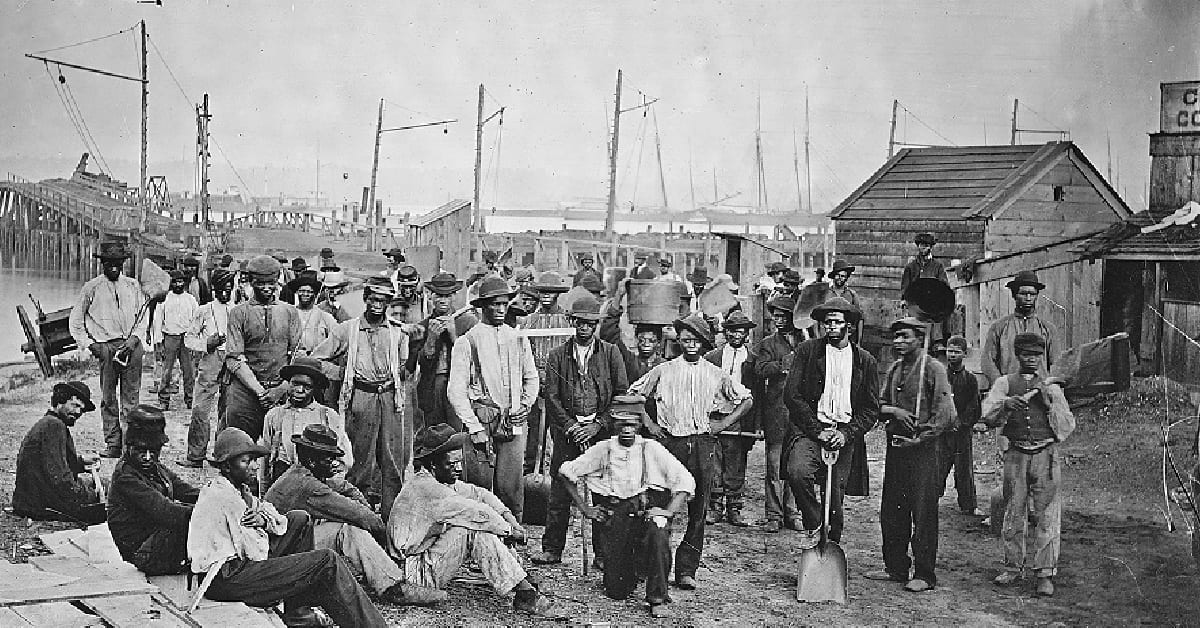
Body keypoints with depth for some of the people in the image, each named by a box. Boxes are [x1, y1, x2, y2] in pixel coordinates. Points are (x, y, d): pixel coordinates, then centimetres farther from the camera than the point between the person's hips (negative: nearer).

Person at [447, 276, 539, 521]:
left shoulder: (519, 340, 14)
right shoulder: (467, 342, 0)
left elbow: (532, 378, 25)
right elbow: (456, 390, -4)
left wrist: (526, 405, 6)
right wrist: (474, 427, -11)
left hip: (514, 423, 3)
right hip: (482, 421, -3)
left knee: (511, 487, 0)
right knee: (480, 487, -3)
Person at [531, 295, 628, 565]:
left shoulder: (610, 353, 5)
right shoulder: (557, 355, 8)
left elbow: (622, 394, 2)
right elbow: (551, 396, 4)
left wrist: (598, 425, -8)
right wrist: (570, 426, -8)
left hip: (602, 431, -1)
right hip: (567, 431, 1)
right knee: (559, 492, 1)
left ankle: (604, 552, 7)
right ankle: (552, 549, 11)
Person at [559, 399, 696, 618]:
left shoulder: (651, 449, 3)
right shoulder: (602, 450, 6)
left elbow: (686, 482, 0)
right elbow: (565, 472, 13)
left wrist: (668, 511, -13)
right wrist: (584, 508, 6)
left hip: (648, 510, -1)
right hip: (613, 515, 1)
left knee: (658, 532, -38)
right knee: (616, 592, -5)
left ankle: (657, 598, -21)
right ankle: (632, 568, 33)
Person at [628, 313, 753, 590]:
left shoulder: (716, 375, 10)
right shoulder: (663, 371, 6)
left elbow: (747, 400, 19)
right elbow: (631, 394, 13)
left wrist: (724, 423, 8)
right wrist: (648, 423, 5)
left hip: (703, 445, 1)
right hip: (670, 442, -1)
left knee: (697, 510, 0)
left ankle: (686, 570, 5)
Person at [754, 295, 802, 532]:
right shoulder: (768, 344, 7)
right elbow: (760, 370, -8)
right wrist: (783, 365, -19)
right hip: (776, 410, -2)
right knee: (775, 465, -1)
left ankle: (792, 513, 14)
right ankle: (774, 515, 5)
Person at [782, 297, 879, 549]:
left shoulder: (866, 361, 10)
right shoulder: (807, 350, 5)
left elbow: (871, 409, 9)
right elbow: (792, 394, -1)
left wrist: (847, 433, -8)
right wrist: (818, 430, -9)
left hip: (845, 436, 2)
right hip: (810, 431, -1)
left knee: (835, 498, 0)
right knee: (798, 471, -30)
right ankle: (812, 526, -6)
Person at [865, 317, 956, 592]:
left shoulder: (933, 368, -7)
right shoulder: (893, 369, 14)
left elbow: (945, 414, -13)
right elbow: (878, 404, 12)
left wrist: (920, 438, -16)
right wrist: (894, 410, -9)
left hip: (923, 448, -7)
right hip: (895, 445, 7)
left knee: (923, 513, -4)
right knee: (891, 510, 11)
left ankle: (924, 575, 3)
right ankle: (896, 567, 22)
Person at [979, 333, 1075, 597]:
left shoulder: (1052, 386, 12)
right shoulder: (1005, 383, 11)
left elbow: (1068, 426, 6)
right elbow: (987, 416, -2)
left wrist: (1049, 403, -8)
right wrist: (1007, 404, -20)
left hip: (1046, 455, -1)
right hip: (1015, 455, 1)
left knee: (1046, 514, -5)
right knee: (1014, 513, 4)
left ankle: (1045, 574, -2)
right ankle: (1013, 568, 16)